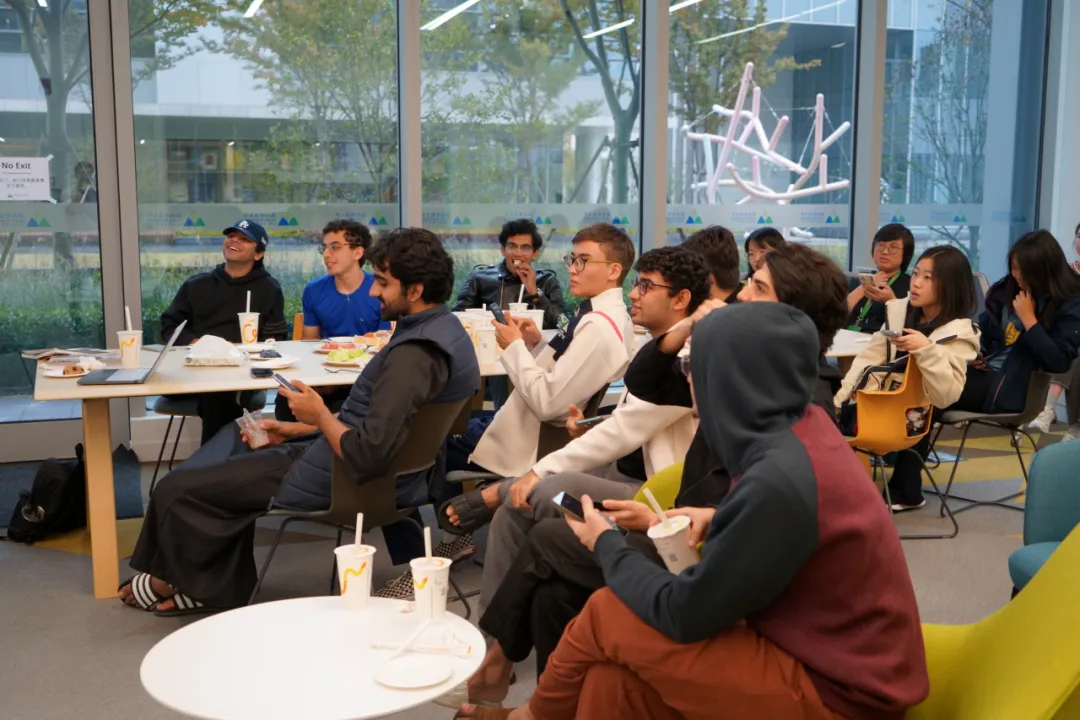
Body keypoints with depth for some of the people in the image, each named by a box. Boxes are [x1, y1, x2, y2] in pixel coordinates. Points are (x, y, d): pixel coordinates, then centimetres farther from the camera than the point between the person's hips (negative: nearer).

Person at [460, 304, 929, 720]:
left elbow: (684, 614, -19)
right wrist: (717, 519, 2)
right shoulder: (807, 427, -2)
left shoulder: (778, 480, -28)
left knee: (607, 618, -5)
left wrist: (607, 544, -3)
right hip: (848, 662, 8)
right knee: (613, 679, 0)